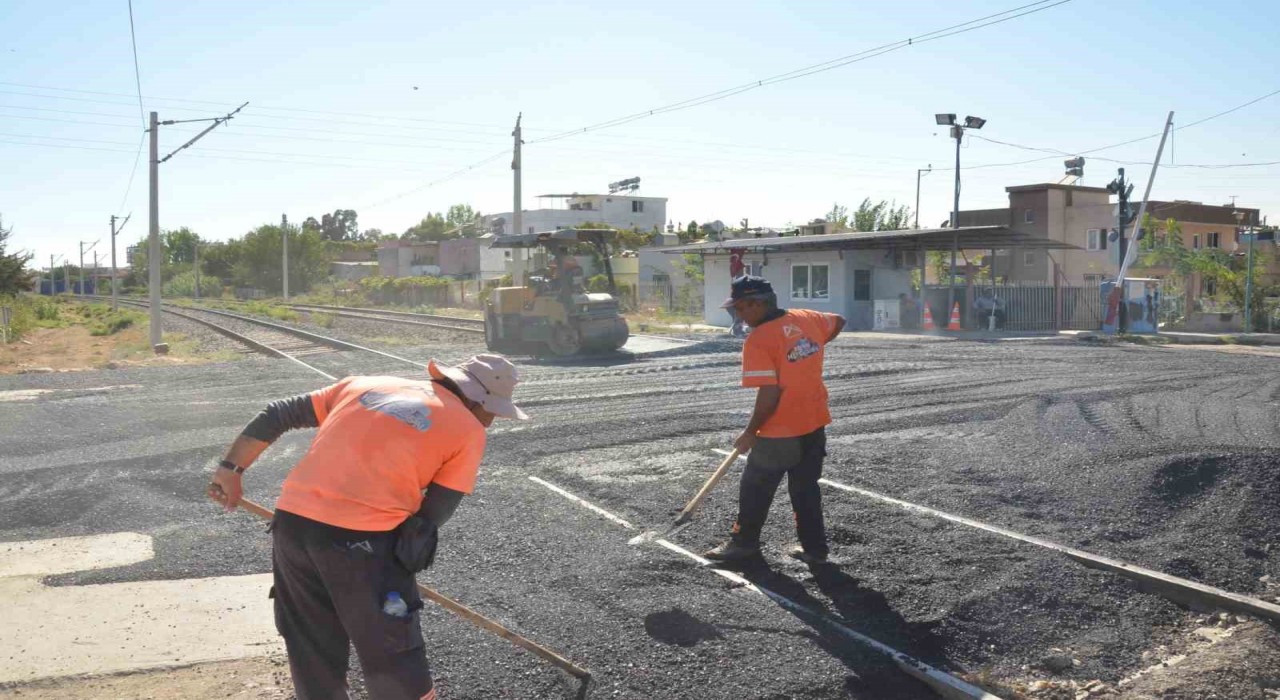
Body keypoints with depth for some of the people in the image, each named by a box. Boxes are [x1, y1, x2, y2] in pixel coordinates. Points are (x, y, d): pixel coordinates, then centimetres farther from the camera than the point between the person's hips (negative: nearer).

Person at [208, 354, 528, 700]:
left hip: (292, 522, 6)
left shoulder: (365, 383, 19)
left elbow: (276, 415, 20)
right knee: (393, 659, 10)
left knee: (313, 654, 20)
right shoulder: (467, 429, 4)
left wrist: (231, 469, 23)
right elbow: (434, 514, 3)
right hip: (362, 539, -5)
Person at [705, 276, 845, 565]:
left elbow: (769, 394, -23)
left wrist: (750, 433, -11)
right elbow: (838, 322, 24)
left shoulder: (758, 340, -19)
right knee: (806, 488, 19)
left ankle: (744, 543, 27)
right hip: (815, 424, 7)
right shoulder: (806, 319, 2)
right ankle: (814, 548, 25)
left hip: (780, 432, -7)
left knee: (755, 487, 13)